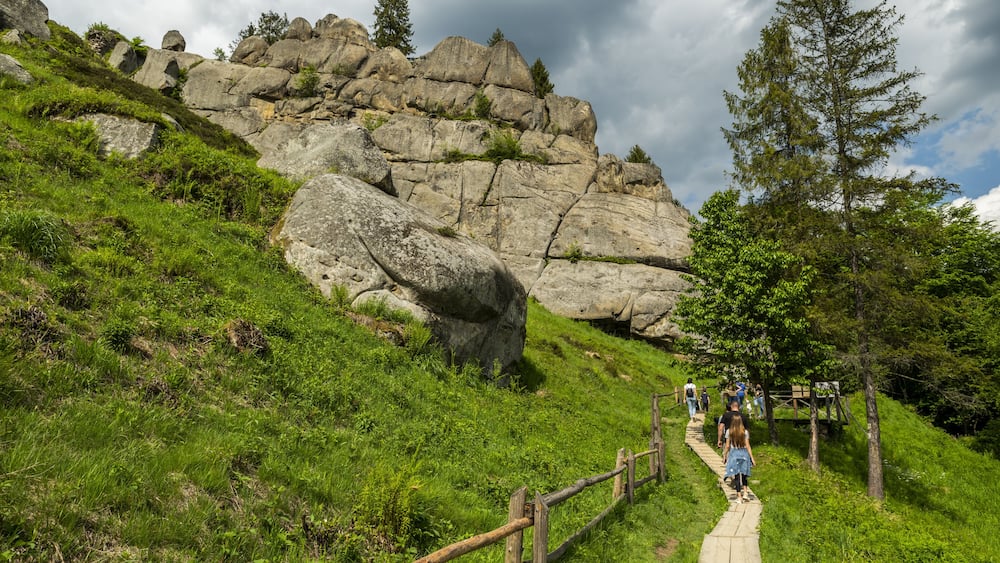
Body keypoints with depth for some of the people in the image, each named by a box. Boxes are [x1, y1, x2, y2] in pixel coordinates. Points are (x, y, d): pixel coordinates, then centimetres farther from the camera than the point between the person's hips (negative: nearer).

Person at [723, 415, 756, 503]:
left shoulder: (729, 432, -5)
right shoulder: (745, 432, -4)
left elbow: (727, 446, -2)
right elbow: (747, 446, -4)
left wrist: (724, 456, 8)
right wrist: (752, 457, 2)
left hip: (734, 454, -1)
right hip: (744, 453, 1)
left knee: (736, 475, 3)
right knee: (744, 474, 18)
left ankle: (739, 497, 4)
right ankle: (745, 493, 10)